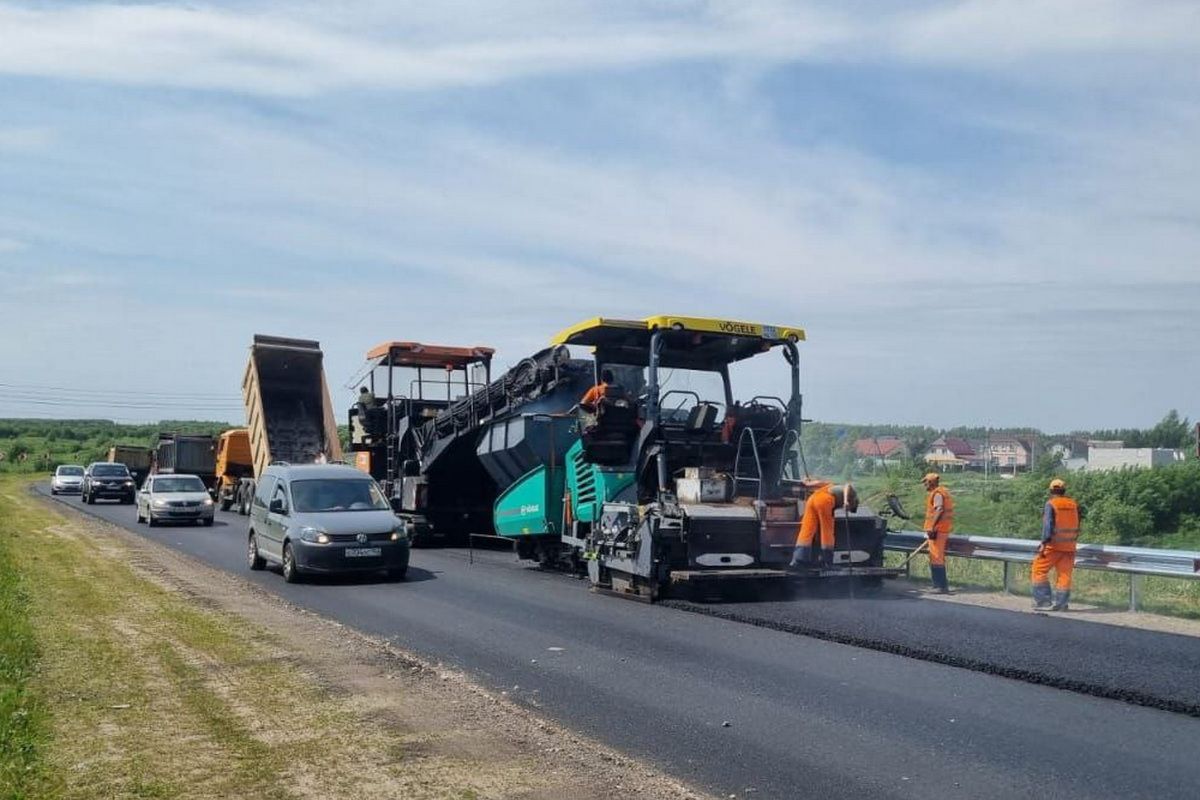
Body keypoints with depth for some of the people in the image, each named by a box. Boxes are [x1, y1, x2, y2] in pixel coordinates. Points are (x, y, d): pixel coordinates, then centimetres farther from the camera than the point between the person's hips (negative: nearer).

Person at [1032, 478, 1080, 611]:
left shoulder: (1050, 504, -8)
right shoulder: (1074, 505, 7)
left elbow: (1048, 525, -16)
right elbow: (1077, 527, 14)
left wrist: (1044, 542, -15)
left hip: (1053, 545, -5)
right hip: (1069, 546, 5)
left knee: (1039, 570, 4)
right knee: (1064, 574, 6)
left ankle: (1043, 601, 2)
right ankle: (1061, 604, 8)